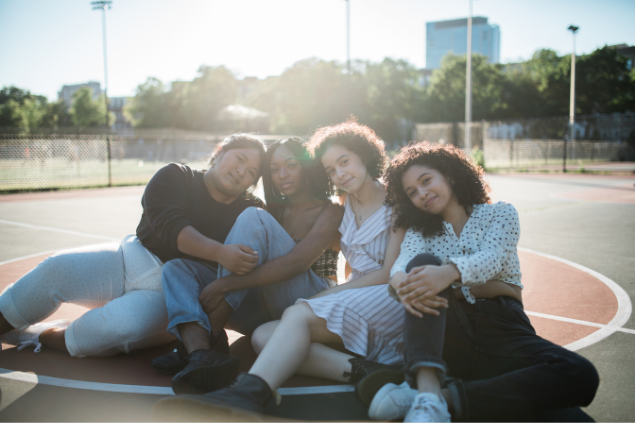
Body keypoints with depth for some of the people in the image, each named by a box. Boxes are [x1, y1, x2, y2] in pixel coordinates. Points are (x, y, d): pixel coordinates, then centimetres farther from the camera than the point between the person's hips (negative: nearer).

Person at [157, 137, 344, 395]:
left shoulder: (330, 211, -1)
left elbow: (297, 262, -19)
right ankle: (199, 352, -37)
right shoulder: (274, 210, 21)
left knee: (253, 218, -23)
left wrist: (225, 284, -24)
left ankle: (210, 334, -24)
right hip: (265, 310, 7)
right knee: (177, 267, -9)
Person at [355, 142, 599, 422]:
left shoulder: (500, 213, 10)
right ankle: (428, 389, -44)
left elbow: (490, 259, -11)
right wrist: (403, 283, -32)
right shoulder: (419, 230, 17)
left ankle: (445, 398, -39)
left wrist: (450, 272, -34)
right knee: (424, 262, -26)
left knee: (581, 376, -28)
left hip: (501, 329, 0)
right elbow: (403, 262, -6)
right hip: (446, 331, 1)